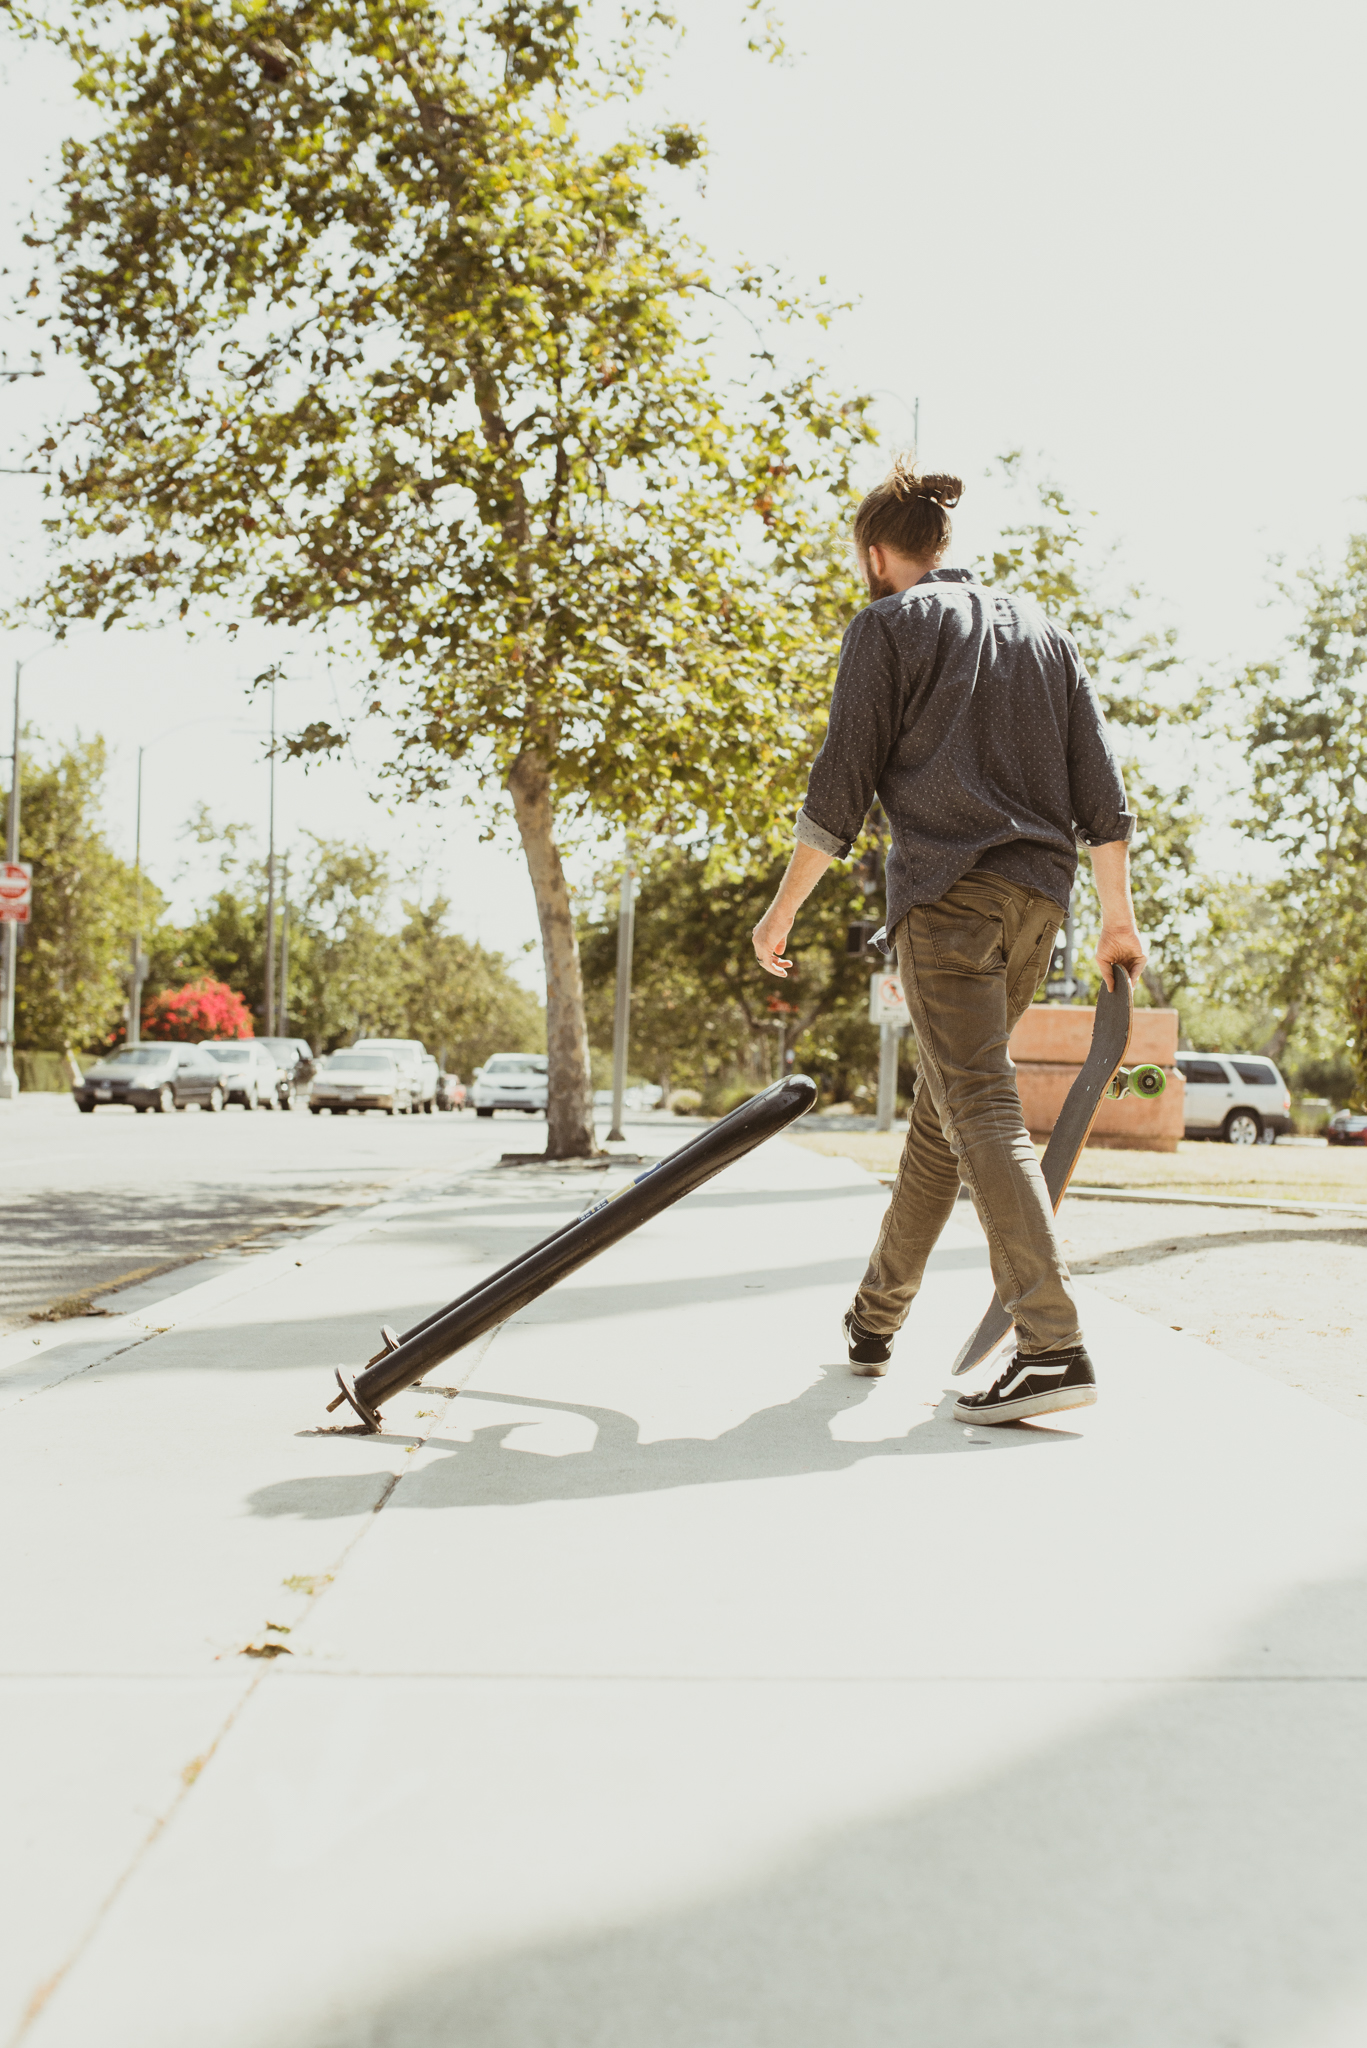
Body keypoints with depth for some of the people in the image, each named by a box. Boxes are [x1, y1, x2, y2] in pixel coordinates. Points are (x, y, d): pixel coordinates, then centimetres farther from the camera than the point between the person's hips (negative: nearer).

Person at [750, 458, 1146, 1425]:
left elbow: (842, 786, -3)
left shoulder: (888, 624, 5)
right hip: (1039, 893, 6)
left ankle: (1055, 1346, -21)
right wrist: (1119, 915, 16)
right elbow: (1100, 783, 14)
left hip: (949, 891, -6)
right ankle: (876, 1318, 23)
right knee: (942, 1106, 13)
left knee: (981, 1108, -11)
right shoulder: (1040, 625, 21)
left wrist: (782, 910, 4)